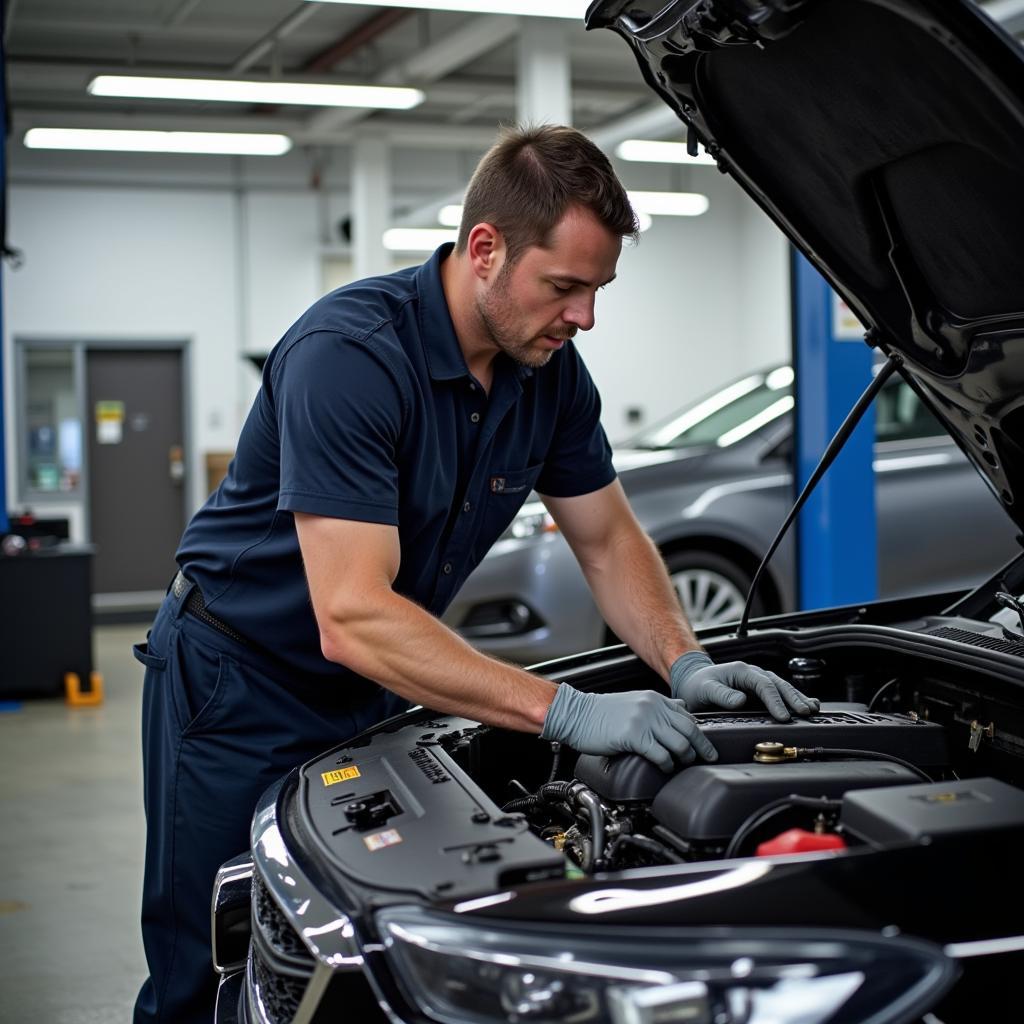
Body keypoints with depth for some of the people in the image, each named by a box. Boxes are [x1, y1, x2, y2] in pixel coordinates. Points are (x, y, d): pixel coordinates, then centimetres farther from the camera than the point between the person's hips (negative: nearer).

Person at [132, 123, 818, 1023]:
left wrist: (687, 664, -13)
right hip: (241, 686, -6)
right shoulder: (348, 354, -30)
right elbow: (352, 619, -36)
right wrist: (569, 713, -39)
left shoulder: (550, 370, -6)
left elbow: (608, 539, 6)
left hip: (374, 687, 7)